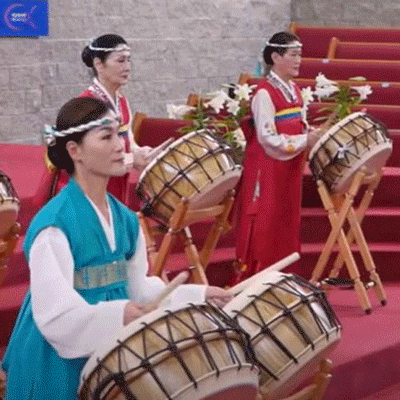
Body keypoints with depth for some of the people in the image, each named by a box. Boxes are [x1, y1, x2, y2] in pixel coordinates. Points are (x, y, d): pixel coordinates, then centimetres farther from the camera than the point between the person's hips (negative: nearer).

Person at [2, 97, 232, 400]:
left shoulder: (125, 218, 5)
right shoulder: (54, 224, -20)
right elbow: (55, 315, -25)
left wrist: (197, 295, 5)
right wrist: (116, 314, -38)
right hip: (59, 364, -7)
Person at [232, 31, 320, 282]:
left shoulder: (294, 90, 12)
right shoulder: (265, 93, -13)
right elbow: (268, 138, -19)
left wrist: (312, 136, 0)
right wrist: (304, 142, -18)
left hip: (290, 168, 8)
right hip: (268, 168, -8)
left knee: (288, 225, 10)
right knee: (264, 227, -5)